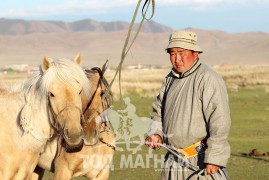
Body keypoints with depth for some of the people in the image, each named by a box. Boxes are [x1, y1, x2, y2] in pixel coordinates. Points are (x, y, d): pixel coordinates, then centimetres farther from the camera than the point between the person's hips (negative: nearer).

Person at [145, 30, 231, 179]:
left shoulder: (209, 79, -13)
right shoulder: (171, 79, 12)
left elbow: (220, 122, -19)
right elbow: (158, 112, 22)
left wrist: (214, 159, -21)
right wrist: (155, 133, 2)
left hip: (201, 161, -7)